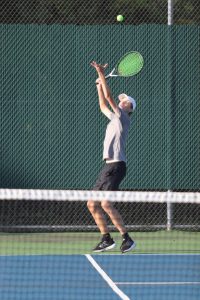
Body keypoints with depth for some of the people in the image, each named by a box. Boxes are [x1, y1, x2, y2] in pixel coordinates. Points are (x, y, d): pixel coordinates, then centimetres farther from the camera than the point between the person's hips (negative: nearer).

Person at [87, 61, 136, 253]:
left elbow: (108, 97, -10)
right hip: (108, 166, 10)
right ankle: (106, 239, 12)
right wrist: (100, 85, 34)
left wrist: (101, 74, -6)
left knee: (106, 204, -19)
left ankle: (127, 239, -16)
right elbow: (103, 105, 37)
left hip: (116, 165, -10)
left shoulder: (122, 117, -4)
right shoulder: (115, 119, 21)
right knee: (92, 204, 7)